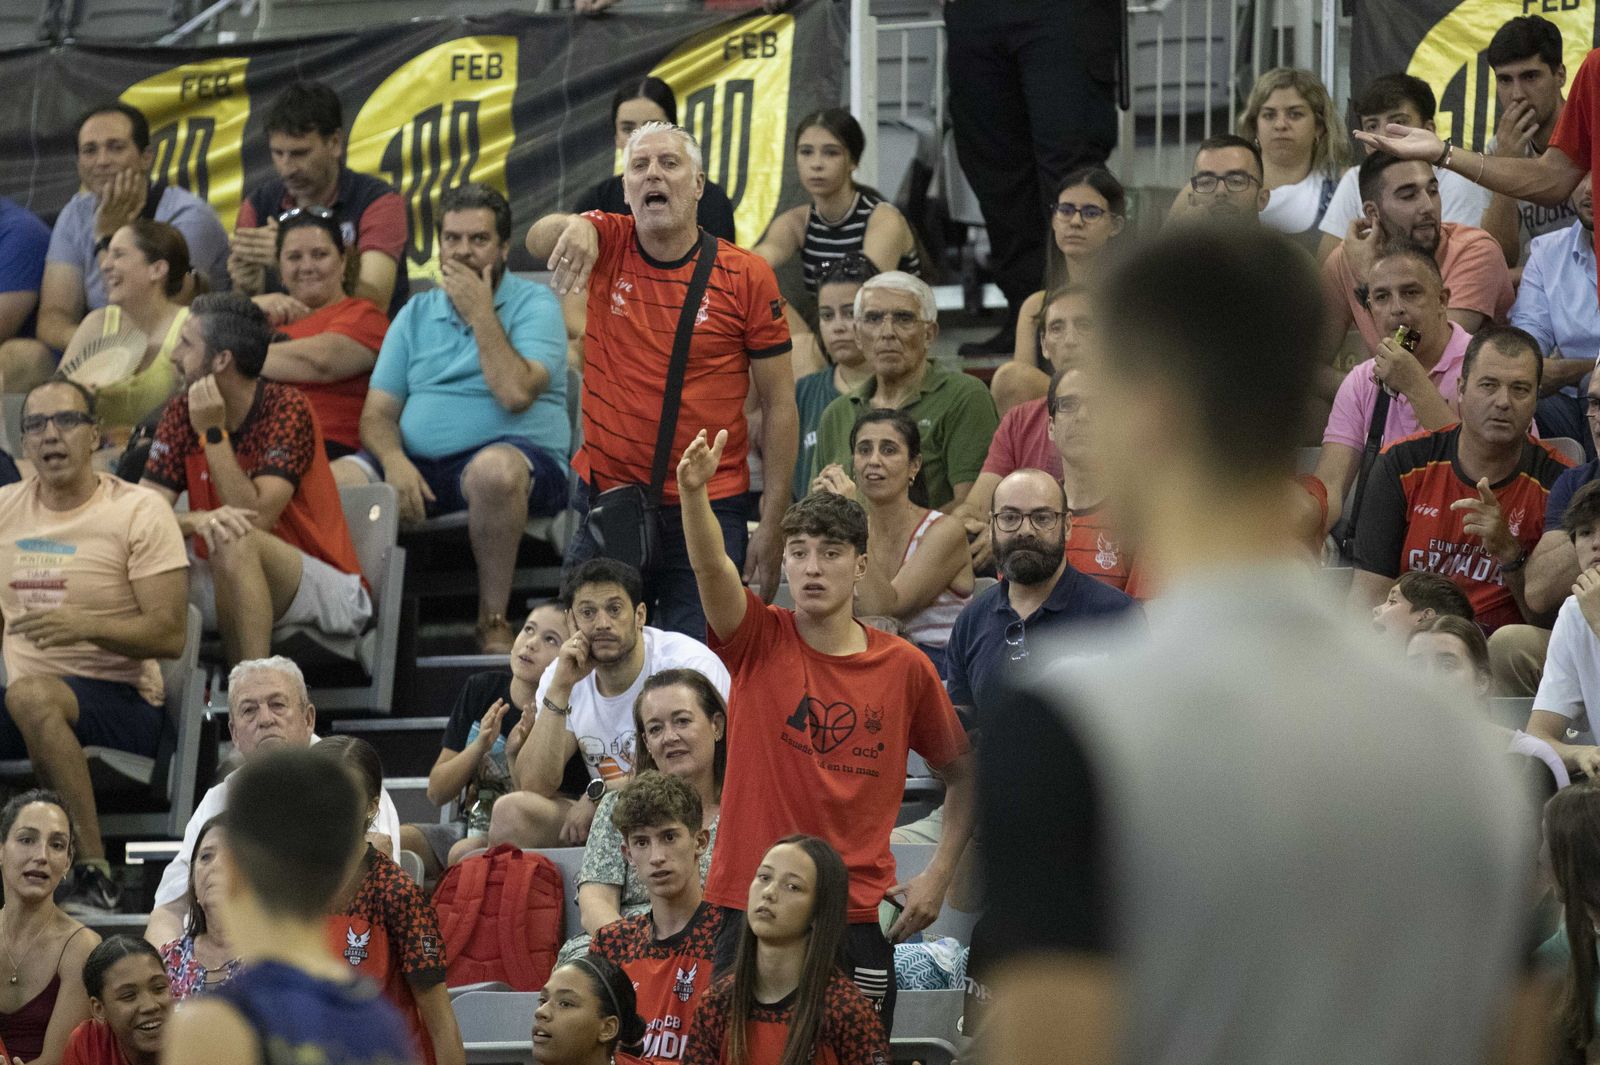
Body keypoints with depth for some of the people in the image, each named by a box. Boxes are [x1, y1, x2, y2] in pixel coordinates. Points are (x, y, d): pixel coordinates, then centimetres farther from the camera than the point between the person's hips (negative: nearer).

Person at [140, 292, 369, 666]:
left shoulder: (286, 408, -14)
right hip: (229, 583, 6)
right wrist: (197, 521, -28)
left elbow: (256, 519, -23)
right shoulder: (182, 414, 3)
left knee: (236, 542, -34)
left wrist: (213, 433, -23)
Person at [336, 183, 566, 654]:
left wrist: (480, 313, -8)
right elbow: (378, 413, 11)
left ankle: (493, 621, -24)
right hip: (419, 464, 4)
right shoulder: (416, 314, 18)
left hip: (516, 452, -4)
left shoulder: (534, 304, 4)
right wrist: (394, 460, -12)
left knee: (494, 469, -40)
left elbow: (516, 393, -14)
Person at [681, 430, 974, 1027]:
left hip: (857, 917, 1)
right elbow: (711, 567, -18)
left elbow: (962, 773, 16)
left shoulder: (905, 668, 4)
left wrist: (939, 875, 6)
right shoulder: (759, 644, 2)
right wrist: (693, 491, -37)